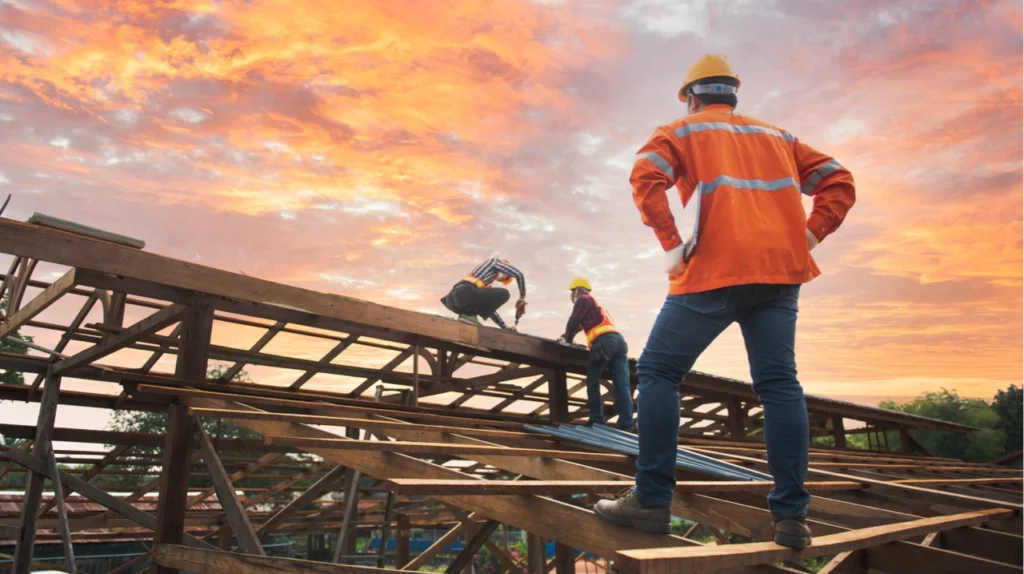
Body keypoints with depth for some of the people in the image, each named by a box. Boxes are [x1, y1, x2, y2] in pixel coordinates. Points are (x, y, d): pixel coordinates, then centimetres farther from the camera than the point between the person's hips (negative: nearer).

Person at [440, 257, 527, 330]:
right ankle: (469, 315, -7)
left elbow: (489, 307, 39)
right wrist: (522, 297, 19)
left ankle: (466, 313, 7)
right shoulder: (495, 261, 20)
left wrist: (504, 327, 36)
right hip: (464, 294, -9)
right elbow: (519, 274, 11)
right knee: (504, 294, -2)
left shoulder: (486, 283, 39)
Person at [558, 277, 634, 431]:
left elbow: (573, 321, 5)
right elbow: (580, 324, 45)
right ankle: (626, 425, -10)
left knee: (593, 383, 2)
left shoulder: (583, 299, 12)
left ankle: (597, 420, -4)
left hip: (604, 341, -7)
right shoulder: (595, 304, 38)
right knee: (621, 385, -3)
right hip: (618, 340, 7)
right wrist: (565, 336, 50)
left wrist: (567, 339, 19)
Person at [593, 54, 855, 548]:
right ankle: (790, 515, 3)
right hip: (779, 272, 5)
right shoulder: (777, 136, 24)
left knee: (658, 371, 3)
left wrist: (671, 245, -9)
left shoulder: (682, 131, 10)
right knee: (779, 384, 6)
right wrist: (805, 239, 8)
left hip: (716, 271, -4)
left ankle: (653, 500, 0)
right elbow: (839, 181, 18)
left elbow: (645, 177, -10)